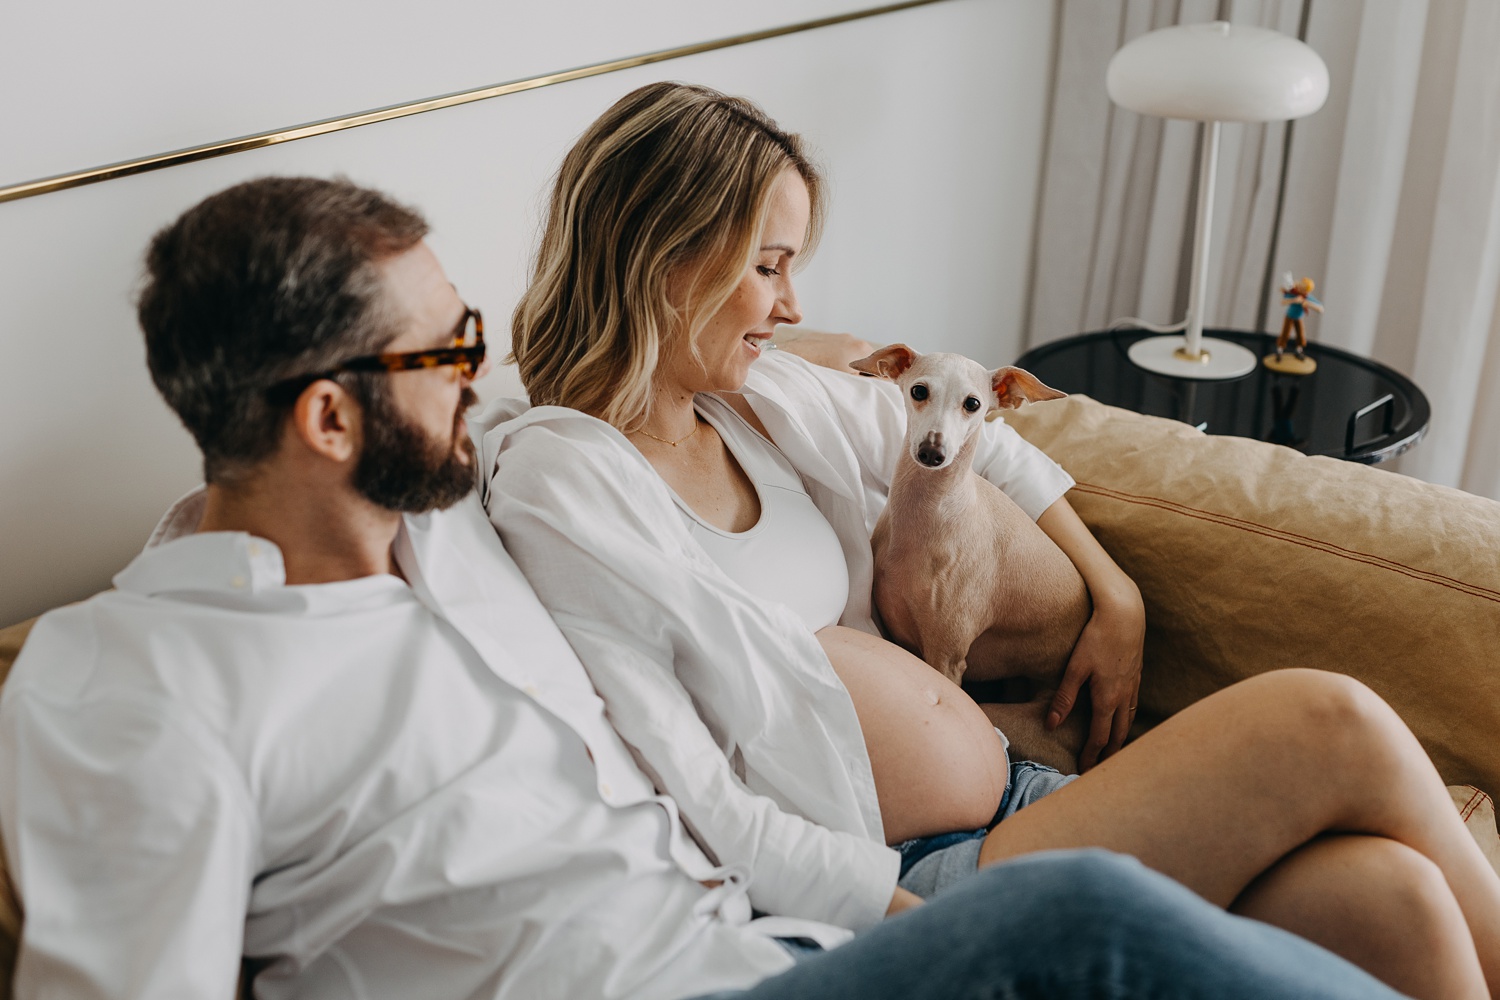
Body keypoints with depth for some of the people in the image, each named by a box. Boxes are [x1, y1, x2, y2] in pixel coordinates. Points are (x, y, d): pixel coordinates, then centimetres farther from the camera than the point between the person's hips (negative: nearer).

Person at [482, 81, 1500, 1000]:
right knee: (1338, 725, -15)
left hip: (1019, 799, 7)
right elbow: (698, 810, -16)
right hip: (916, 883, -7)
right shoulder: (555, 484, -11)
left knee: (1388, 894, -15)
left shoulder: (760, 397, 11)